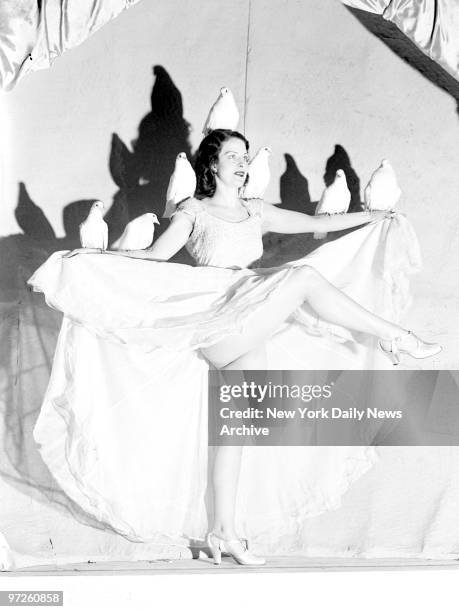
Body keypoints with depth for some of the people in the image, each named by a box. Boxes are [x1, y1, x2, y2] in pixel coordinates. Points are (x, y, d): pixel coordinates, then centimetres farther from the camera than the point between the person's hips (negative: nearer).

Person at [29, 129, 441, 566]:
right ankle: (392, 337, -10)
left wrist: (369, 216, 23)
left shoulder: (255, 211, 21)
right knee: (306, 275, -21)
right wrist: (98, 253, -10)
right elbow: (155, 256, 1)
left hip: (250, 328, 5)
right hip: (221, 326, -5)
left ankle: (222, 532, 0)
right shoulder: (194, 211, 7)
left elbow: (314, 223, 23)